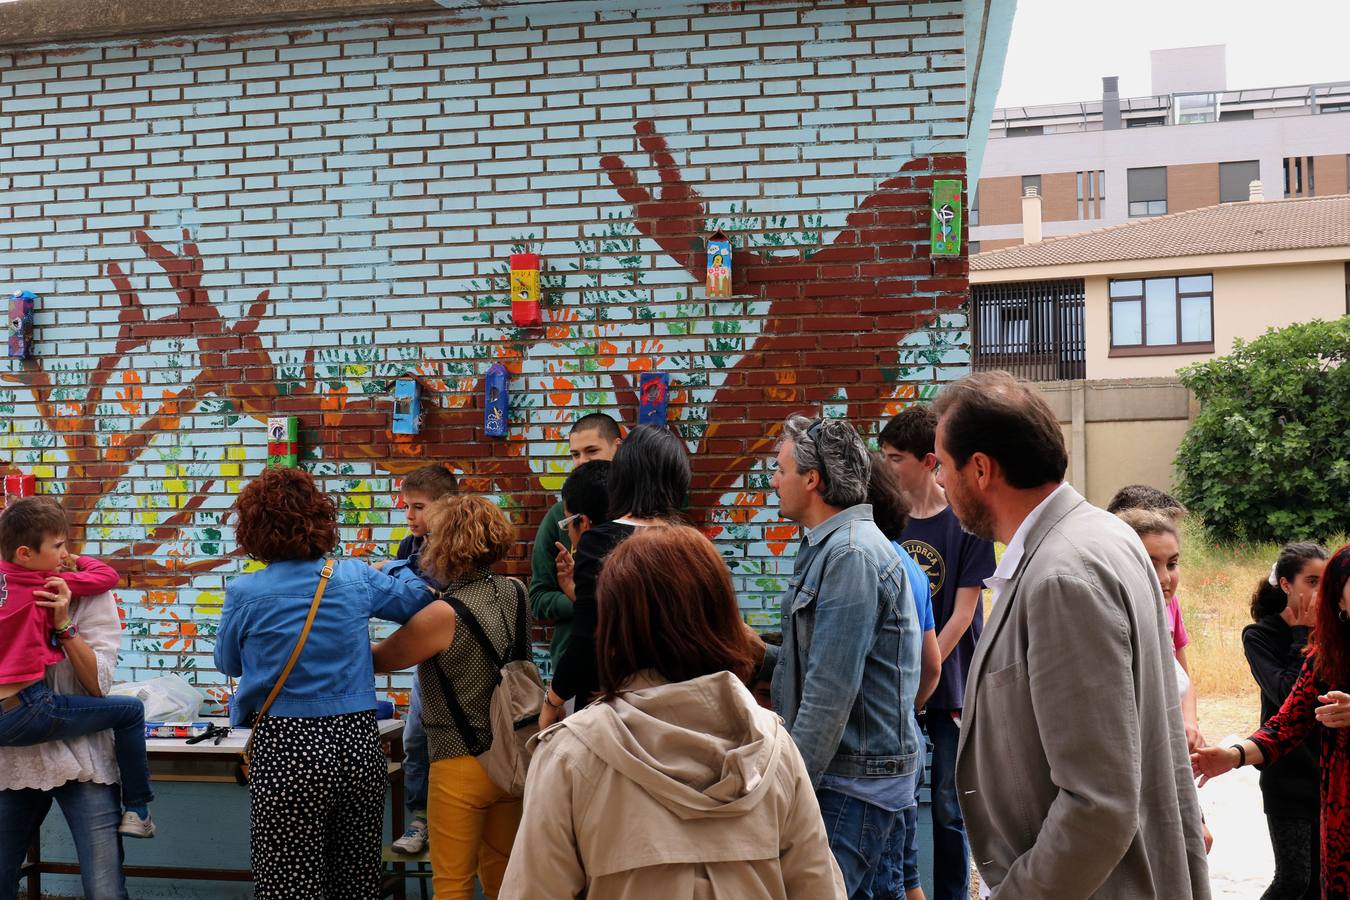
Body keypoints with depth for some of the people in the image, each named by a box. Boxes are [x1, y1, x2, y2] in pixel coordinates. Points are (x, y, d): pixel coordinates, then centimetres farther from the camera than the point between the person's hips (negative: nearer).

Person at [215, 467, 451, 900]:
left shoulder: (245, 593, -7)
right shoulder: (356, 577, 0)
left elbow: (228, 664, 12)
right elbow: (430, 610, 14)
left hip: (286, 751, -3)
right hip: (358, 745, 3)